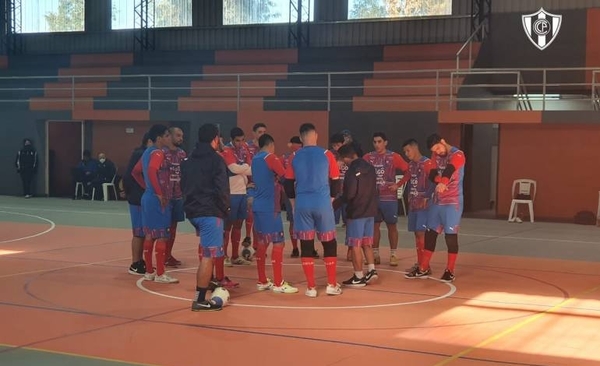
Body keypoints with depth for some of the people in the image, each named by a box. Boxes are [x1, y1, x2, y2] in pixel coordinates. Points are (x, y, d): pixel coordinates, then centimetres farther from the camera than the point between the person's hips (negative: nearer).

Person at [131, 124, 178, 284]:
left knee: (150, 235, 13)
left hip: (148, 197, 10)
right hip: (158, 199, -9)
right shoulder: (158, 153, -14)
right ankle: (160, 274, -3)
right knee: (162, 236, -5)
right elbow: (152, 171, -31)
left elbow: (135, 172, 22)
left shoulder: (147, 152, 14)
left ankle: (149, 271, 19)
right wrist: (160, 194, -24)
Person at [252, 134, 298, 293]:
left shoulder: (255, 159, 14)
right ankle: (278, 283, -5)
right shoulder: (270, 158, -10)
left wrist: (278, 185, 13)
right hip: (270, 207, -9)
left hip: (258, 206, 9)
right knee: (278, 243, -5)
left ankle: (262, 281, 16)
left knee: (262, 243, 12)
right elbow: (286, 177, -12)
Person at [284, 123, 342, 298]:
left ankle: (311, 287, 6)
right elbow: (335, 183, 4)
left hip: (302, 204, 2)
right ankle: (332, 285, 13)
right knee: (329, 243, 11)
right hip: (323, 203, -1)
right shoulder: (326, 155, 0)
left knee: (306, 245, 6)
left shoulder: (295, 157, 5)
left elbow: (288, 185, 9)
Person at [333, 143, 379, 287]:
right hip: (370, 211, 8)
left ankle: (359, 277, 3)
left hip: (356, 212, -8)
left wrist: (334, 204, -9)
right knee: (366, 243, 18)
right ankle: (372, 270, 13)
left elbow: (349, 194, -20)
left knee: (355, 245, 0)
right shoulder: (370, 168, 8)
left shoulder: (352, 171, -16)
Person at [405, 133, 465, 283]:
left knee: (451, 235, -3)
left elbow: (449, 170, -32)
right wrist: (439, 181, -24)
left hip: (453, 202, -6)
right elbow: (432, 175, -2)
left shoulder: (458, 155, -12)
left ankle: (450, 271, 7)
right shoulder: (435, 155, 7)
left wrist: (443, 182, -50)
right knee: (430, 234, 8)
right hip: (437, 201, 6)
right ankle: (423, 269, 16)